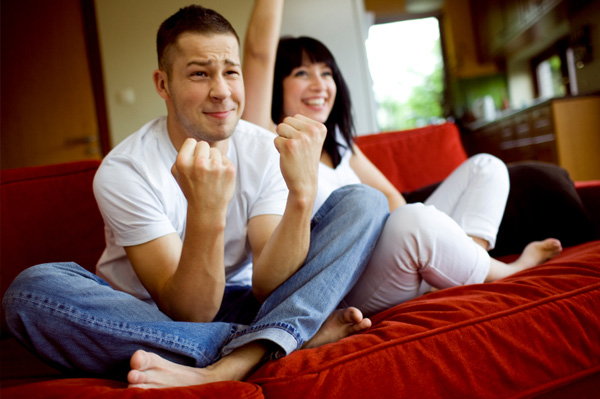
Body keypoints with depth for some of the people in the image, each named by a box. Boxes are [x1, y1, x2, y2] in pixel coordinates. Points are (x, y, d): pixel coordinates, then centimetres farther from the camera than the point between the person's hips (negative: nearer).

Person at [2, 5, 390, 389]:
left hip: (239, 306, 2)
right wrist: (207, 215, -42)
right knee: (32, 288, -32)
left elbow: (266, 286, -20)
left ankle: (232, 363, -30)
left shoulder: (266, 151, -8)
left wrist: (302, 194, -36)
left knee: (364, 202, -11)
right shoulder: (124, 171, -18)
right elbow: (189, 310, -24)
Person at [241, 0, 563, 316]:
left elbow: (388, 196, 10)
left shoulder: (338, 143, 19)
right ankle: (510, 273, -10)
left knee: (485, 166, 10)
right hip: (347, 296, -8)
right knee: (415, 218, -40)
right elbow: (259, 52, -17)